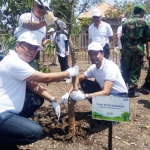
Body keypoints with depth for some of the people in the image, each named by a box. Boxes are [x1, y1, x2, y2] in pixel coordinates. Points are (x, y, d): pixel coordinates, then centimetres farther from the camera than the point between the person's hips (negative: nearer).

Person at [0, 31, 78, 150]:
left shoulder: (20, 61, 10)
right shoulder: (14, 62, -22)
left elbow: (33, 85, 13)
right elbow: (46, 78, -19)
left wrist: (53, 100, 3)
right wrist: (69, 73, -5)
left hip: (11, 109, 10)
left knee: (38, 99, 17)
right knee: (35, 132, -22)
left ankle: (16, 123, 15)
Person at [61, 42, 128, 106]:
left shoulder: (110, 67, -27)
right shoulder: (93, 67, -4)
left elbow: (106, 92, -35)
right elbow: (79, 78, 5)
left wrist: (84, 96, -43)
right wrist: (68, 93, -10)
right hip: (105, 91, 8)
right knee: (83, 82, -2)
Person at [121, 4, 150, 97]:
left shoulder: (126, 22, 12)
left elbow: (122, 37, 12)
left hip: (126, 48, 4)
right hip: (138, 48, -4)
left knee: (125, 70, 14)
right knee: (135, 71, 3)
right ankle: (132, 91, 4)